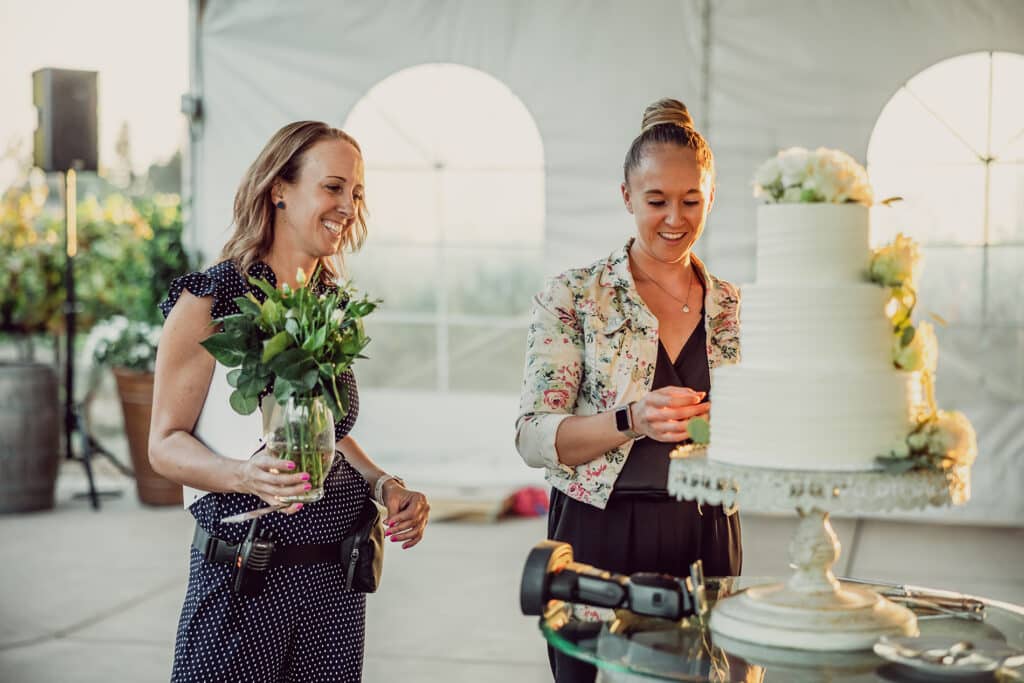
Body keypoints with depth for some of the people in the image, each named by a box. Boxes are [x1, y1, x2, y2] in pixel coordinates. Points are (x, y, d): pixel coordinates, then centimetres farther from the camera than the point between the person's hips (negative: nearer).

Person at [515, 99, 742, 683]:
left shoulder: (734, 309, 6)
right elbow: (533, 438, -10)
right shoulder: (574, 297, -5)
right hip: (599, 540, -3)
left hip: (705, 544, 3)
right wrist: (632, 420, -25)